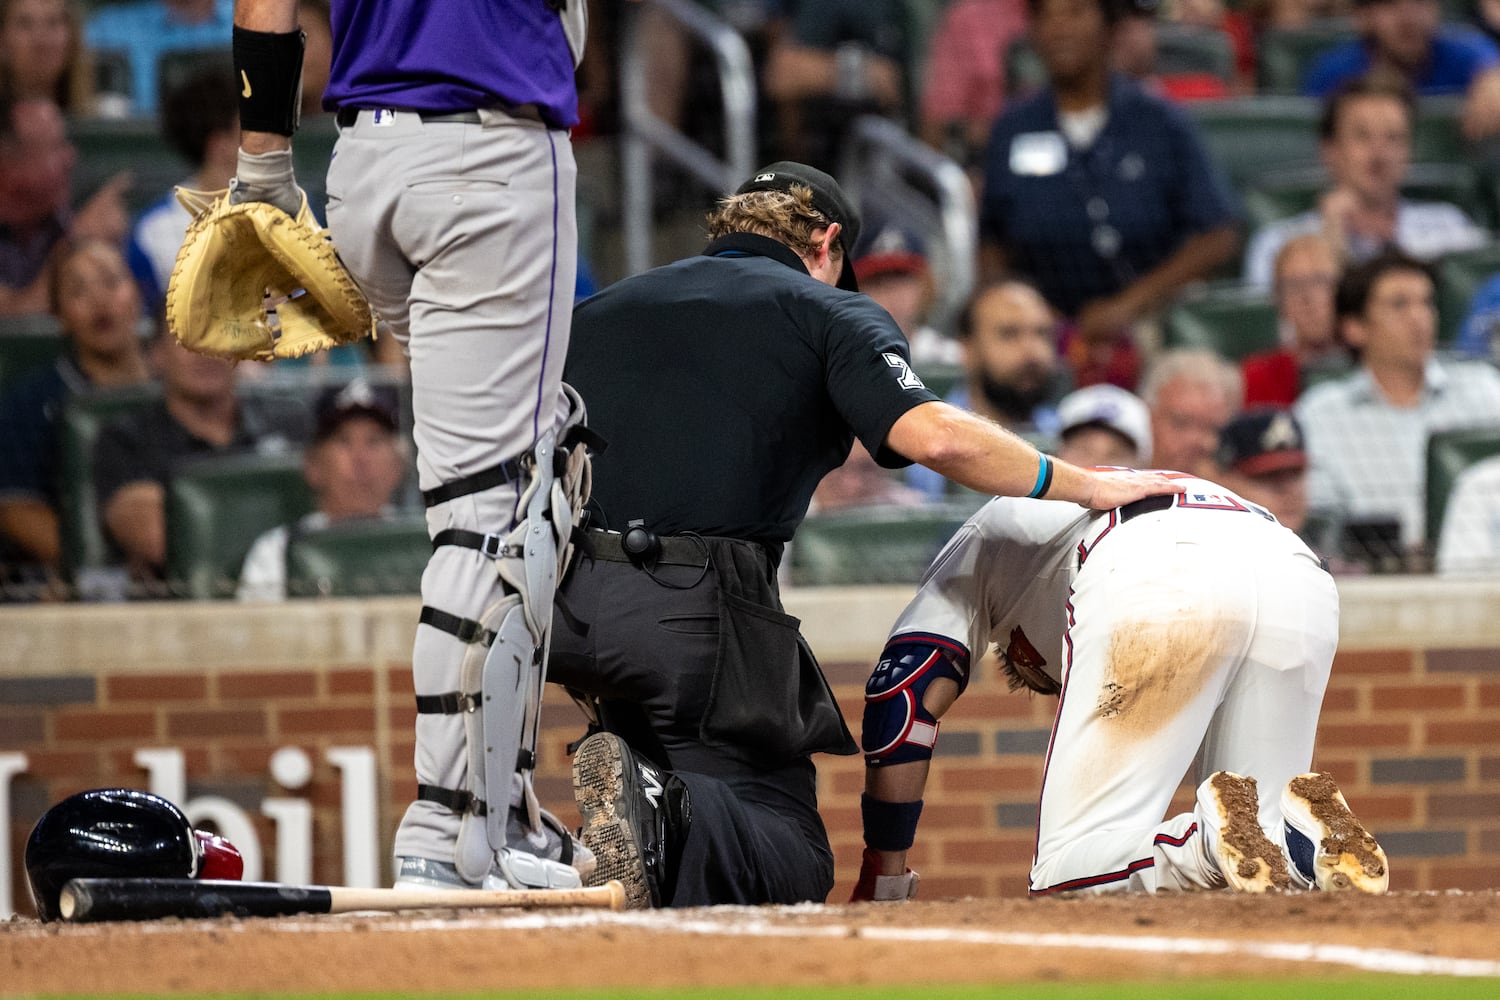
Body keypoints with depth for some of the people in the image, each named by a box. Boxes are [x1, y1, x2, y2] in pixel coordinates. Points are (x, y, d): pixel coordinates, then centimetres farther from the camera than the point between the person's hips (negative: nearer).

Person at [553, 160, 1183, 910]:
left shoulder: (592, 312, 25)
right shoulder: (829, 313, 10)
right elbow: (928, 433, -7)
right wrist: (1086, 486, 3)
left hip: (555, 607, 5)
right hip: (697, 603, -5)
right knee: (793, 863, -2)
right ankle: (668, 815, -31)